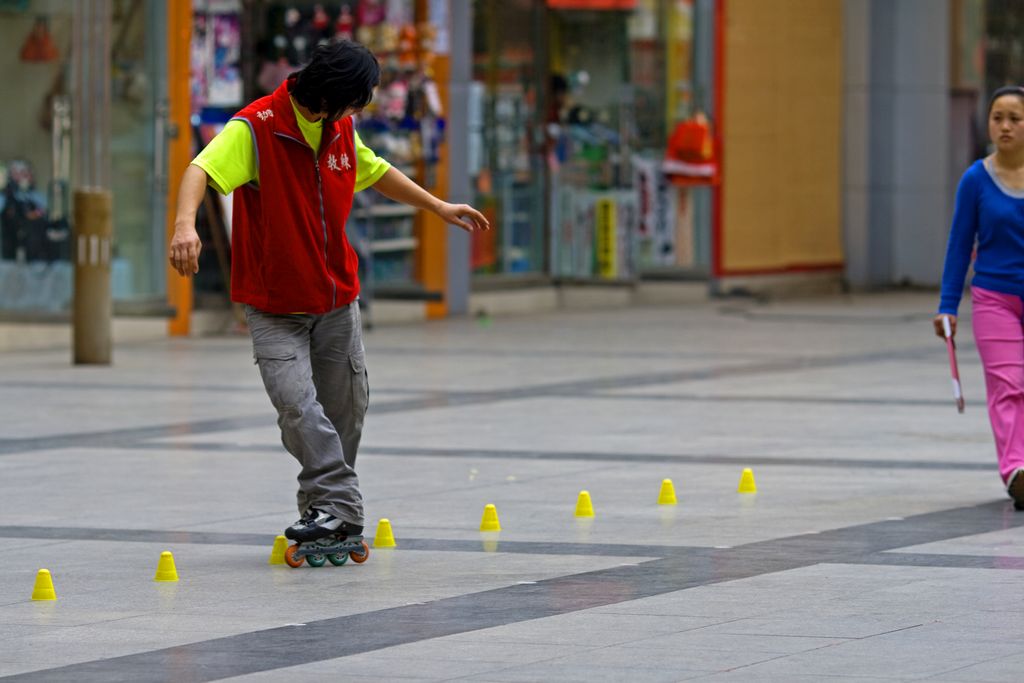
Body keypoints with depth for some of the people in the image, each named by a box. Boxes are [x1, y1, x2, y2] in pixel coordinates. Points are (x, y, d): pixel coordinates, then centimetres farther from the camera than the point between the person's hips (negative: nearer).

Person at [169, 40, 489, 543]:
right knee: (298, 406, -20)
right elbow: (203, 169, -33)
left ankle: (336, 518, 24)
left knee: (346, 410, 9)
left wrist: (439, 207, 30)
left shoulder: (340, 130, 5)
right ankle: (336, 506, -16)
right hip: (274, 307, -6)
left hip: (337, 301, 6)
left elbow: (376, 172, 24)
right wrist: (185, 224, -52)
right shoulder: (256, 128, -18)